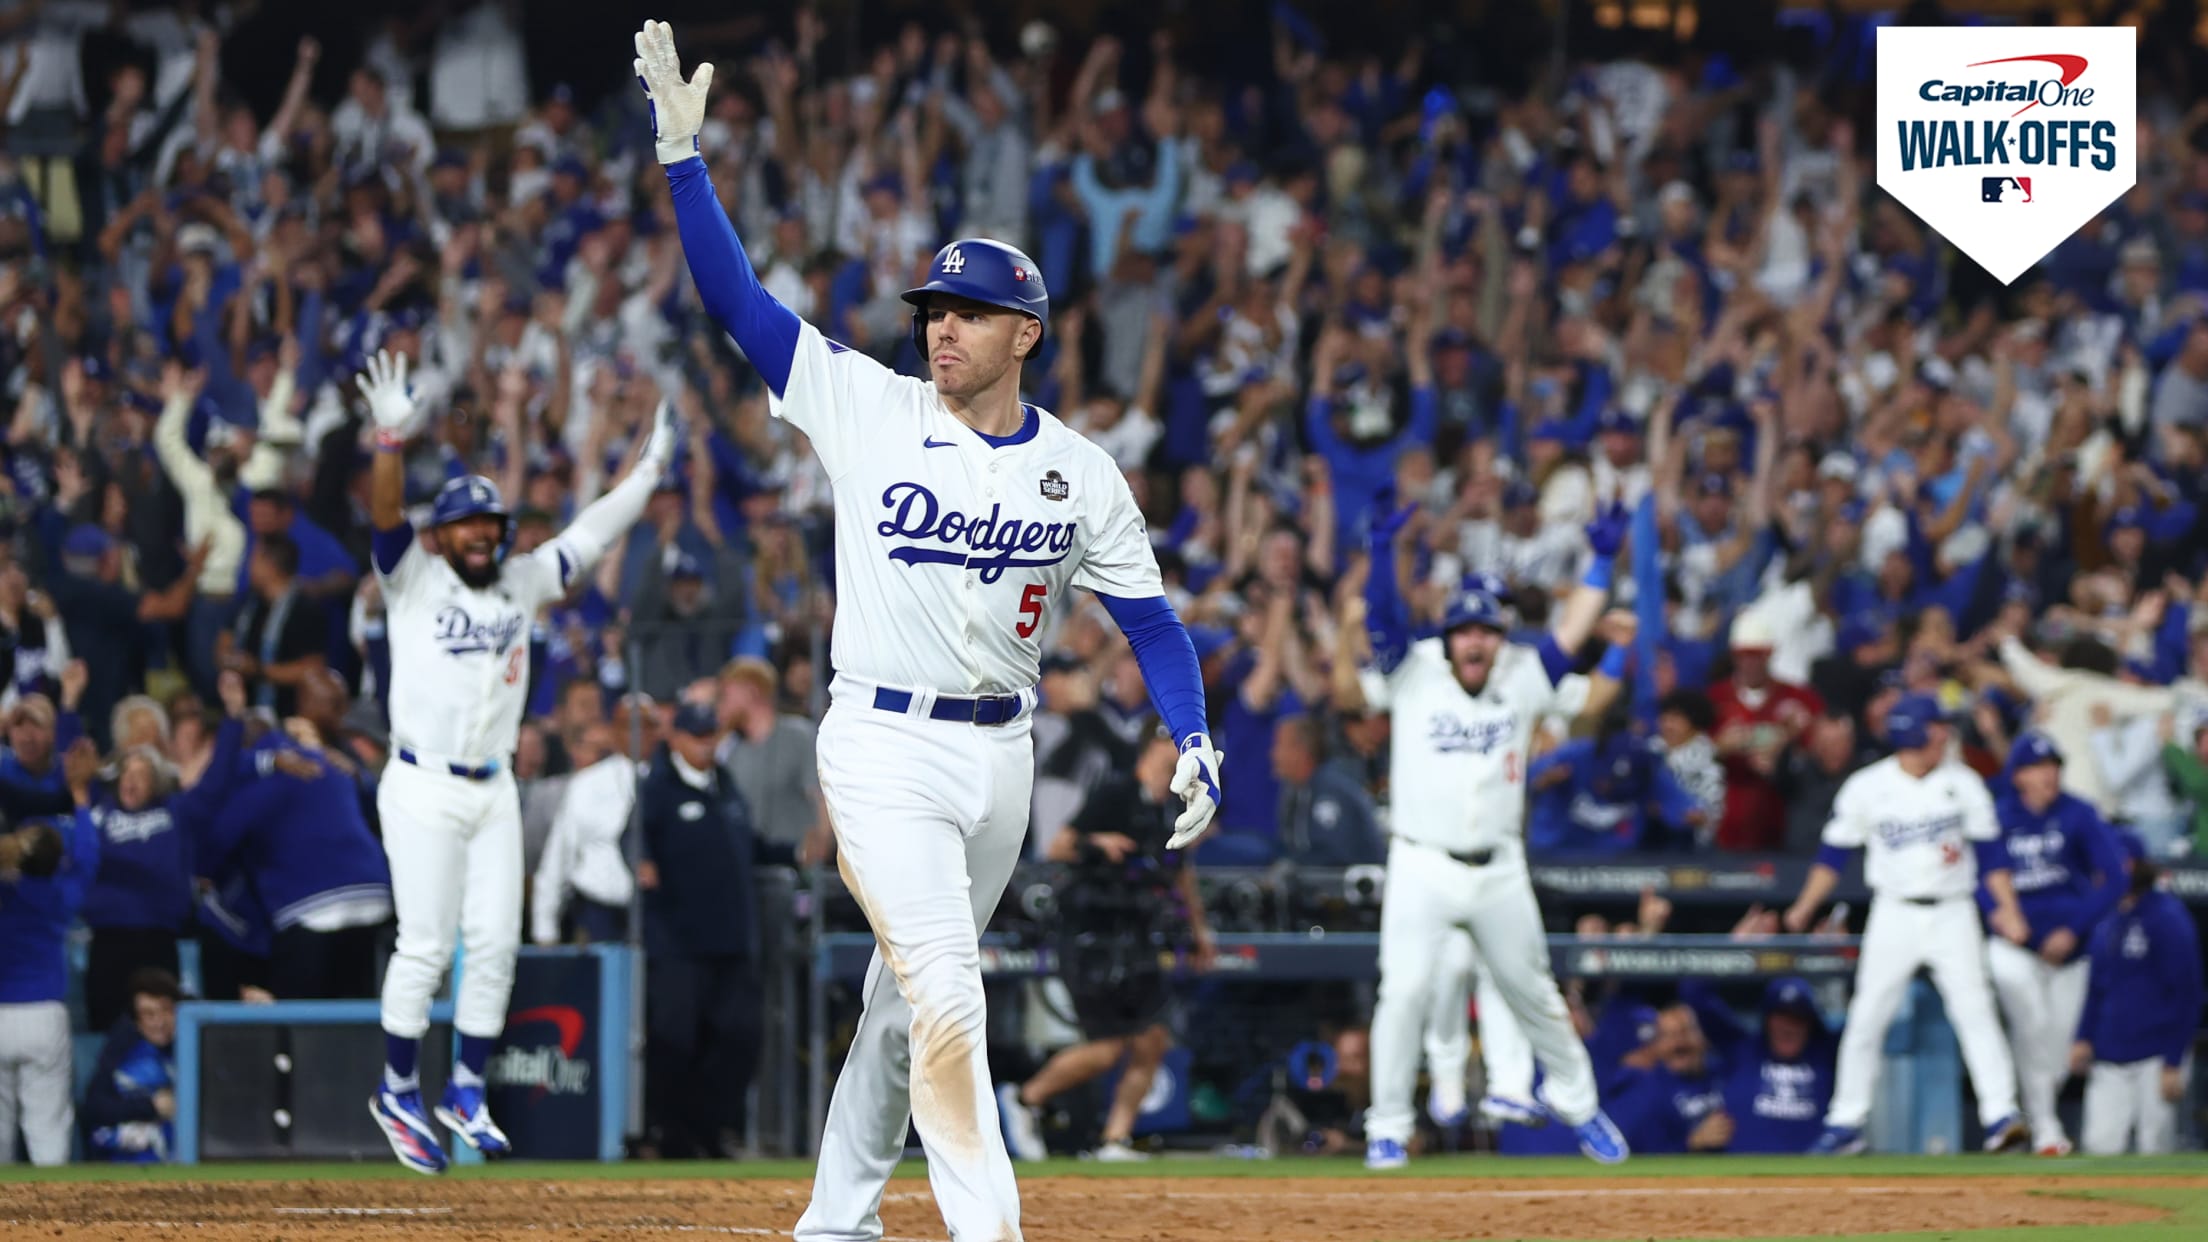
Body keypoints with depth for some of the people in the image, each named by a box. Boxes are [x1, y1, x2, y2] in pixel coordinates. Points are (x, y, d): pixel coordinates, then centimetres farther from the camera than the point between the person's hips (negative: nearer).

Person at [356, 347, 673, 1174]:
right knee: (426, 945, -7)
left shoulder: (521, 583, 11)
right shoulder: (415, 580, -3)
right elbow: (384, 516, -19)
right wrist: (392, 438, -35)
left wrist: (648, 469, 10)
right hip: (423, 789, -5)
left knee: (495, 942, 2)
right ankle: (397, 1093, 6)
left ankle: (466, 1091, 13)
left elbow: (589, 536, 15)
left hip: (495, 790, 5)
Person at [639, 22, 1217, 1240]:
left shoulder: (1080, 472, 4)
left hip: (1000, 758, 4)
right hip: (884, 745, -4)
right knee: (945, 994, -16)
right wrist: (682, 150, -15)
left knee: (905, 996, 12)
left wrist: (1195, 745, -5)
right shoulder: (869, 409, -3)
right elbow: (738, 295, -7)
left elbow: (1146, 615, 8)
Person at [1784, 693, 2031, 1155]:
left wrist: (2008, 908, -2)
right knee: (1866, 1018, 3)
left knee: (1975, 1010, -11)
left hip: (1953, 913, 0)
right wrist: (1805, 907, -3)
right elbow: (1834, 852, 3)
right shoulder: (1867, 788, -4)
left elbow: (1990, 851, 5)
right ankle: (1846, 1122, 13)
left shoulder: (1963, 783, 0)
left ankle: (2001, 1116, -13)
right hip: (1894, 916, 0)